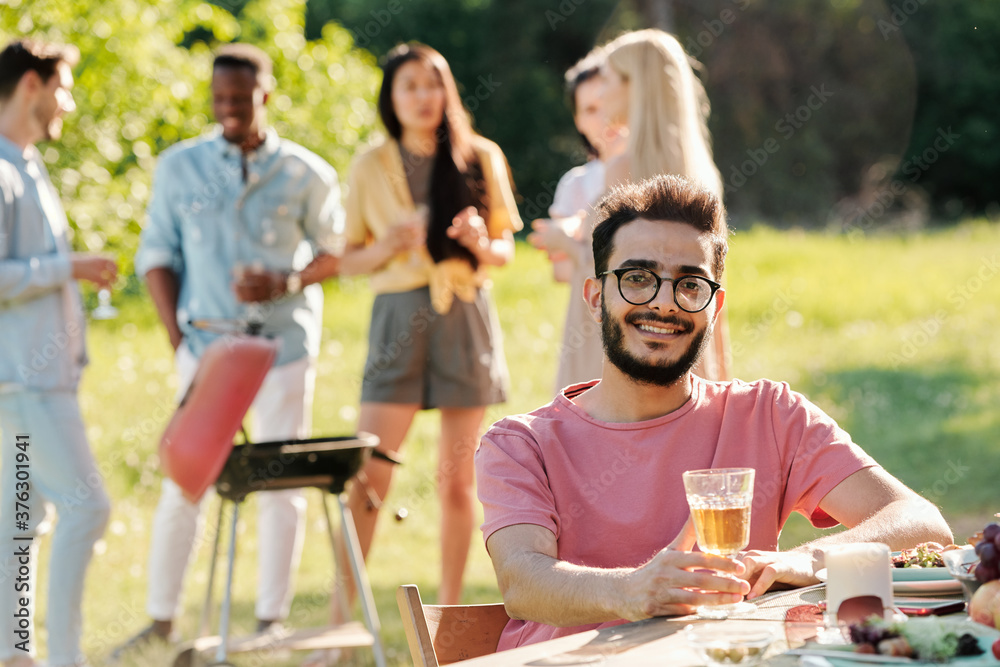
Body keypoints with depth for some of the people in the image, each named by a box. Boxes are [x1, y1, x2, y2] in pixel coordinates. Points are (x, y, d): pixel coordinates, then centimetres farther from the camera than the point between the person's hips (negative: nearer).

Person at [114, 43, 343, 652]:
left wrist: (285, 283, -12)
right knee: (182, 486, -2)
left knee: (282, 487, 2)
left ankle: (273, 618, 11)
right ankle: (162, 619, 7)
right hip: (207, 344, 0)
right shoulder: (179, 167, 5)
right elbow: (157, 253, 7)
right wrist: (178, 336, -2)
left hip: (284, 345, 0)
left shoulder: (306, 173, 2)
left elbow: (336, 252, 6)